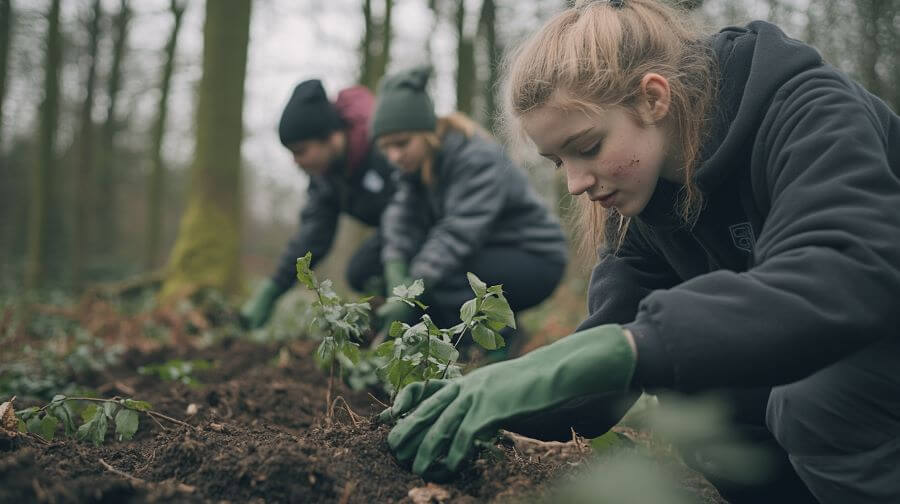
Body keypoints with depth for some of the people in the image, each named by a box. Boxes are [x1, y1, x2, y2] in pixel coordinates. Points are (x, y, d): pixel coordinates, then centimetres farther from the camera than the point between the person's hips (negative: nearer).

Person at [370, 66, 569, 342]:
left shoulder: (479, 159, -25)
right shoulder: (416, 162, -2)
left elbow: (458, 234, -34)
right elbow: (403, 218, -15)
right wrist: (396, 276, -33)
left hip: (535, 261, -8)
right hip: (486, 253, 8)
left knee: (440, 276, -32)